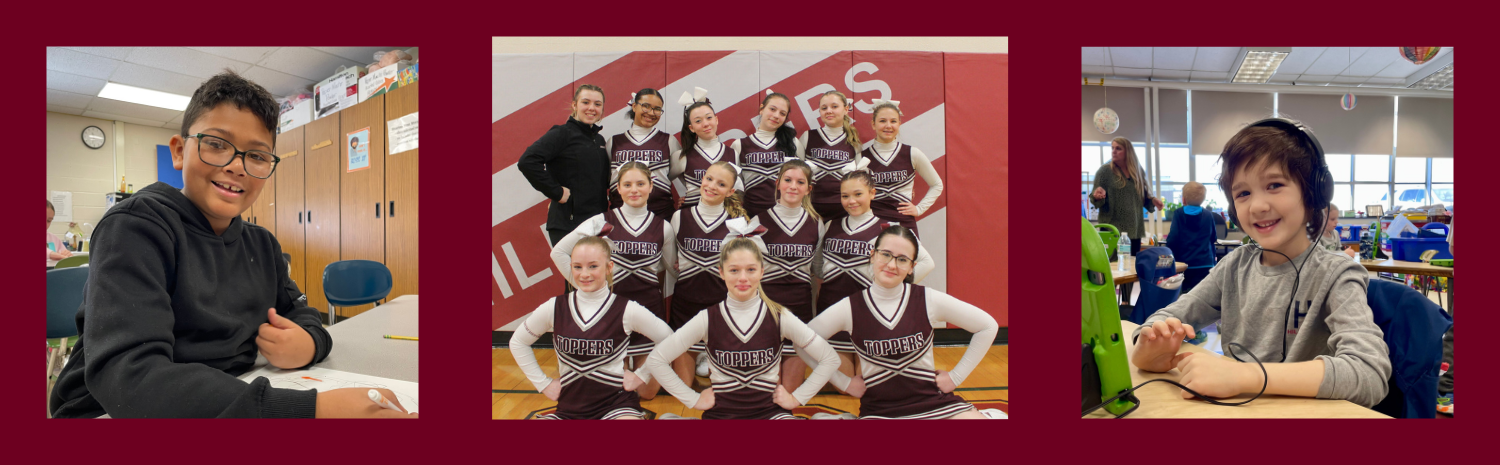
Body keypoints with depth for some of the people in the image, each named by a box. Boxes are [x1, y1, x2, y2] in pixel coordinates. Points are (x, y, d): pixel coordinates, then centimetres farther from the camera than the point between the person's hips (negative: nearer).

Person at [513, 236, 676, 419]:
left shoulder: (626, 311, -9)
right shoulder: (554, 308, -2)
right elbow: (518, 343, 14)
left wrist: (642, 375, 1)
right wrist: (543, 383, 10)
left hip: (616, 403, -3)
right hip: (568, 407, 4)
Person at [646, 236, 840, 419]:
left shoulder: (779, 317, -1)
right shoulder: (708, 318, -3)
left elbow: (830, 359, 6)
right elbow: (655, 360, 2)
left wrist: (797, 398, 3)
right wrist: (693, 399, 2)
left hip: (769, 411, 0)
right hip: (721, 413, 1)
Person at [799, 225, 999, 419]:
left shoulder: (929, 300, -5)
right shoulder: (850, 308, -6)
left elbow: (988, 326, 4)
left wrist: (956, 376, 2)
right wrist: (844, 382, 1)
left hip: (933, 401, 1)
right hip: (879, 410, 0)